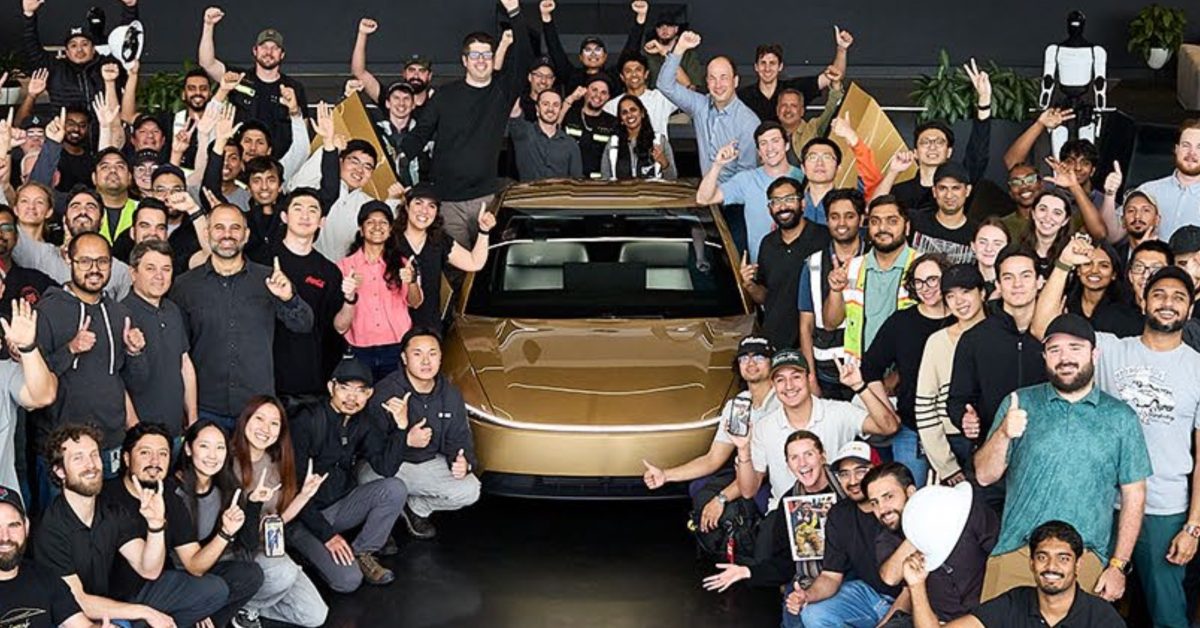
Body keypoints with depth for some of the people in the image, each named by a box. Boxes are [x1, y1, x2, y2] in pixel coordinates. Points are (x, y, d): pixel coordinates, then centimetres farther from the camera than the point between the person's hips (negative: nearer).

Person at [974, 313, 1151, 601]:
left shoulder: (1120, 418, 6)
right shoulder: (1018, 404, 7)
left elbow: (1133, 496, 6)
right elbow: (984, 476, 4)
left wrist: (1119, 566, -1)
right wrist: (1003, 434, -15)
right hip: (1014, 554, 0)